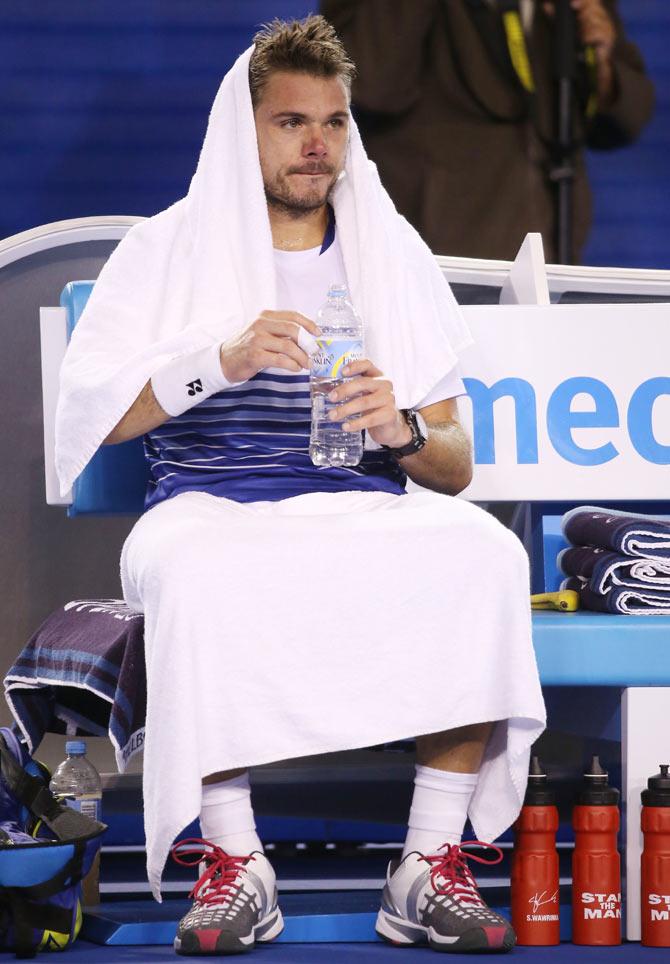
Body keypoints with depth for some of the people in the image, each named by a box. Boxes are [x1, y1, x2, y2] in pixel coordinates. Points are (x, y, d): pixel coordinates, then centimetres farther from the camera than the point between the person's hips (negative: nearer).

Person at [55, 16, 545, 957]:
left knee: (486, 554, -29)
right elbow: (85, 414, -4)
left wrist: (403, 430, -13)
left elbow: (455, 468, 11)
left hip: (364, 510, 2)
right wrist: (221, 360, -18)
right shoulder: (170, 249, 9)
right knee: (197, 570, -38)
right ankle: (234, 864, -27)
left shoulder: (394, 255, 15)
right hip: (212, 509, -2)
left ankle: (432, 867, -26)